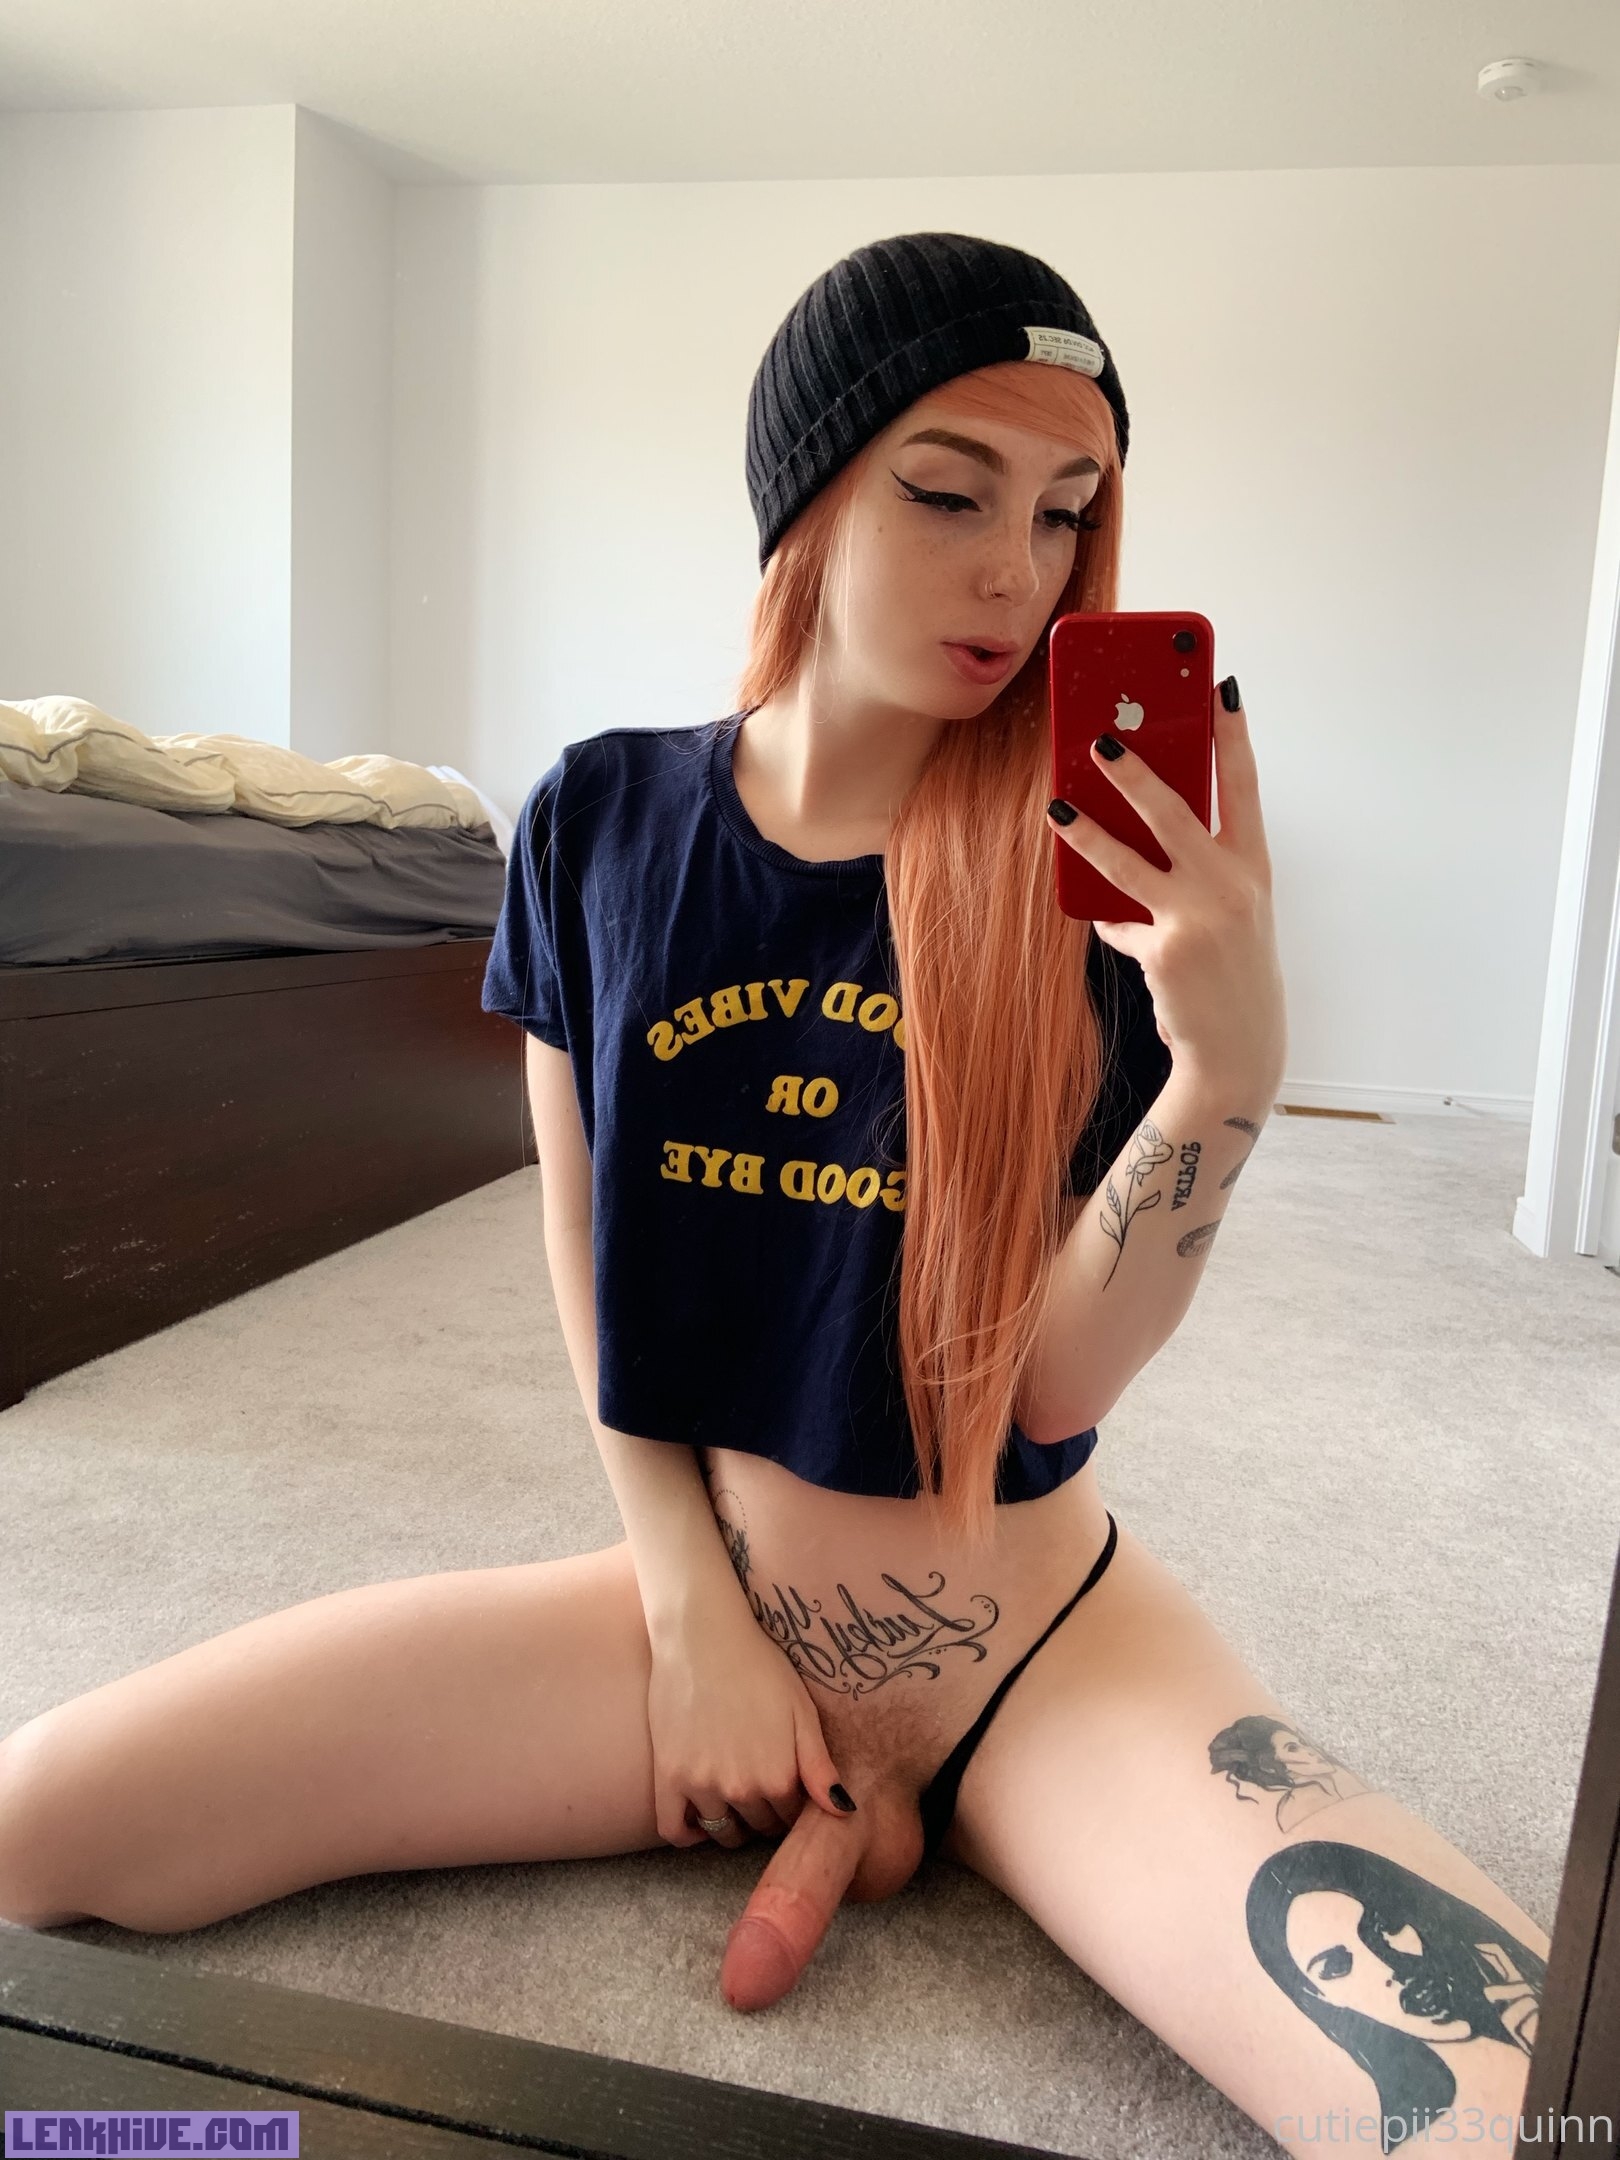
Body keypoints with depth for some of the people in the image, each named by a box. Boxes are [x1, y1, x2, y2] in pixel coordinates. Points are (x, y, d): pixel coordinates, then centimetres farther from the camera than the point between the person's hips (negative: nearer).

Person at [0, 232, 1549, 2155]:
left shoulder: (1101, 860, -10)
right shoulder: (603, 823, -4)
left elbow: (1053, 1380, -13)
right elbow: (588, 1244, 3)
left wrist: (1234, 1065, -28)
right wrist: (694, 1612, -4)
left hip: (1041, 1650, -1)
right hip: (700, 1595, 2)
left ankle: (840, 1811, -1)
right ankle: (825, 1811, 2)